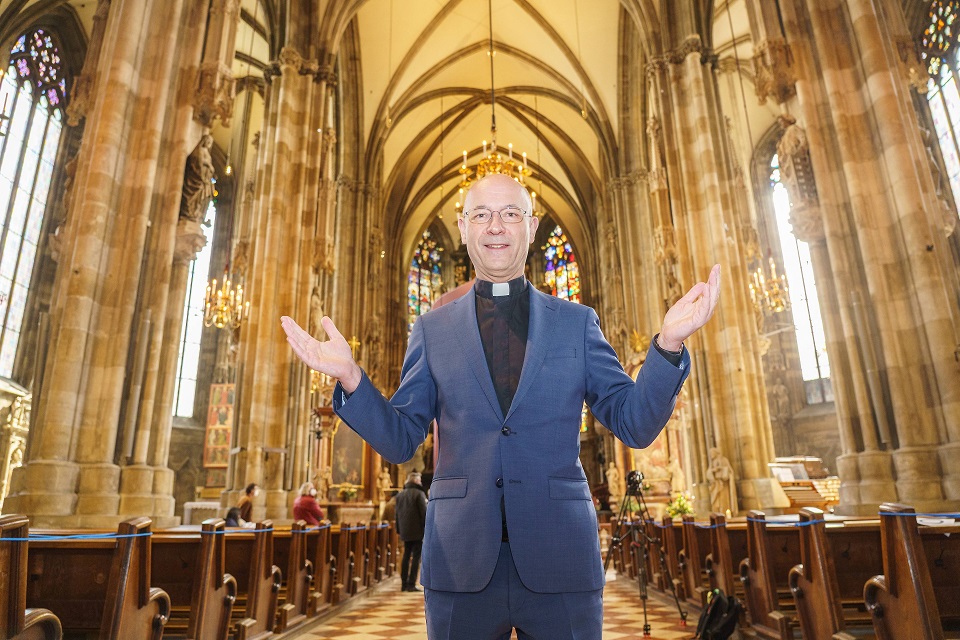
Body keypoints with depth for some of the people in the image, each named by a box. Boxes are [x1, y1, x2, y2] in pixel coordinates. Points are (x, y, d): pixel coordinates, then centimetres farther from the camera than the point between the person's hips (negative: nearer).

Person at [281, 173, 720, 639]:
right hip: (462, 564, 1)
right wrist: (351, 380, -11)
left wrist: (668, 343, -13)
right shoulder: (432, 330, 6)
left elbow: (635, 426, 2)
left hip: (560, 562, 0)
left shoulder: (577, 322, 5)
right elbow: (399, 442, 5)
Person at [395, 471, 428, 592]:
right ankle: (411, 584, -2)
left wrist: (399, 530, 18)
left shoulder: (400, 494, 11)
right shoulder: (419, 493, -10)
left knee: (406, 556, 14)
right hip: (417, 531, -6)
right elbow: (424, 513, -13)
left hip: (405, 531, 6)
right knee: (416, 556, 0)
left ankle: (404, 584, 14)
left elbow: (397, 513, 14)